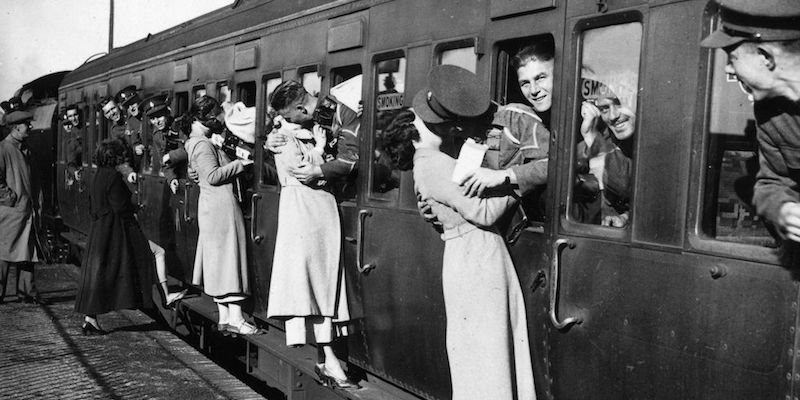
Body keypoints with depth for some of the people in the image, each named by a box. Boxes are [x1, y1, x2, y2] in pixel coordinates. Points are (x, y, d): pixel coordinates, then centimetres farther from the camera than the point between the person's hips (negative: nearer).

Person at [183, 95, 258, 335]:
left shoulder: (196, 142, 18)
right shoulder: (203, 144, -13)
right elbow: (213, 176, -21)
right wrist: (239, 164, -14)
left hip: (212, 205, 10)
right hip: (221, 205, -10)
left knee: (219, 261, 9)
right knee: (228, 256, -8)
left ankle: (224, 317, 12)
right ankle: (235, 317, -7)